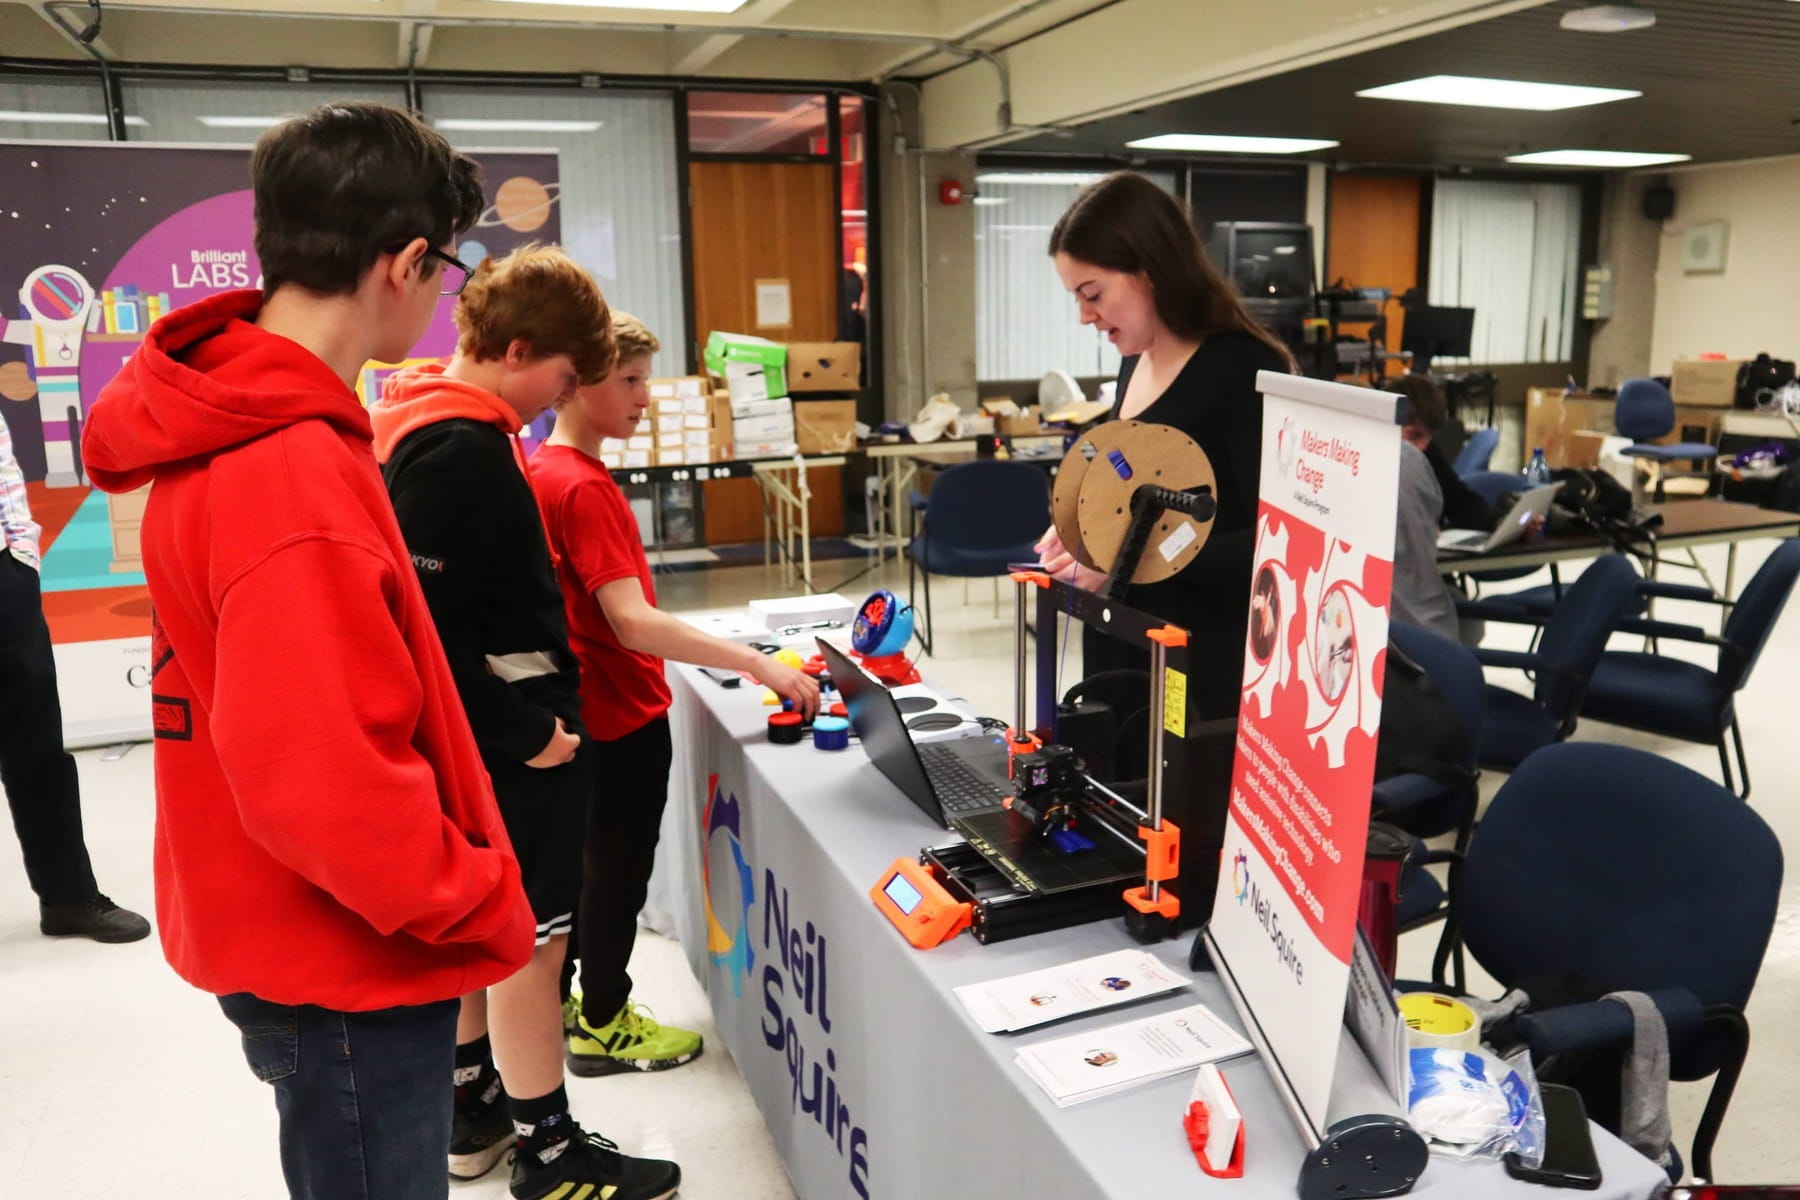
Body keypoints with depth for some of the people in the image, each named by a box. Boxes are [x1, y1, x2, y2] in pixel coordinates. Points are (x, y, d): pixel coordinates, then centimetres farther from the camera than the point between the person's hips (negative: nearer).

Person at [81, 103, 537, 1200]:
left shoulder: (221, 425, 3)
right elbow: (326, 782, -30)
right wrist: (483, 903, -17)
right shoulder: (296, 474, -28)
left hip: (293, 935, 9)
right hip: (345, 966, -9)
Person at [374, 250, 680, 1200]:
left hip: (481, 731, 10)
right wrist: (526, 732, -21)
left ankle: (472, 1109, 35)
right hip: (508, 739, -10)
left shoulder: (432, 427, 9)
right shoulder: (463, 450, -22)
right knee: (530, 935, 3)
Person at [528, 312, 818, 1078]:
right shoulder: (583, 488, -24)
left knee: (592, 861, 21)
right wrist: (757, 664, -32)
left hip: (591, 708, 9)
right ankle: (603, 1027, 24)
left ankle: (564, 1000, 37)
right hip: (623, 716, -9)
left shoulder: (542, 470, 5)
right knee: (619, 869, 7)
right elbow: (632, 623, -30)